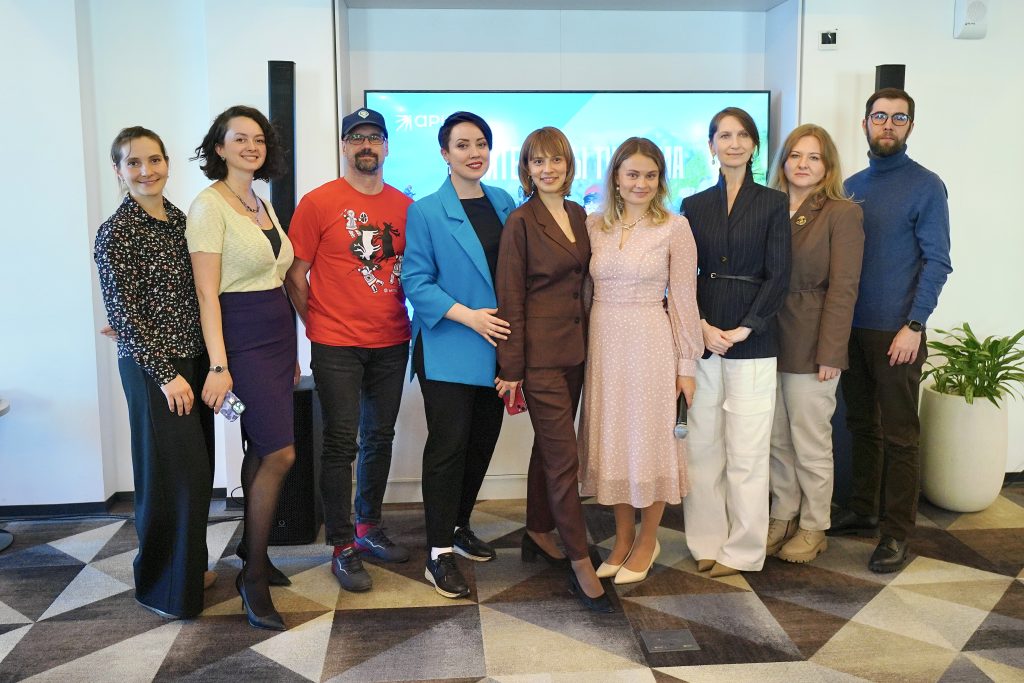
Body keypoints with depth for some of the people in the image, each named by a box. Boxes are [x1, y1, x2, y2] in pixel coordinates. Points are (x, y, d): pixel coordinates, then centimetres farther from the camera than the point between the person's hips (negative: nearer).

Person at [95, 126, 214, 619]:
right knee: (173, 473, -2)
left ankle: (190, 566, 32)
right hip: (153, 366, -7)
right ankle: (163, 588, 16)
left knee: (198, 469, 13)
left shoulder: (178, 219, 9)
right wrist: (166, 373, -14)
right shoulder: (116, 233, -11)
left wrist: (203, 366, 9)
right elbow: (124, 315, -13)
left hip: (193, 359, 7)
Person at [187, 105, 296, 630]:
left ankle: (252, 555, 26)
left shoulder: (262, 204, 14)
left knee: (261, 451, 12)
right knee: (280, 453, -10)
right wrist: (219, 366, -19)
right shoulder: (209, 206, -9)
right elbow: (207, 293, -14)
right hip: (241, 338, -8)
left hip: (278, 335, 8)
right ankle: (254, 577, 4)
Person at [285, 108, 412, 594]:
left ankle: (369, 527, 31)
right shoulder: (318, 203, -5)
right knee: (342, 443, 0)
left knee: (380, 438, 14)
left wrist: (409, 323, 5)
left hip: (392, 344, 4)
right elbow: (295, 276, -2)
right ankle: (342, 548, 12)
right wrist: (317, 327, -2)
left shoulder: (405, 206, 6)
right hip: (337, 346, -4)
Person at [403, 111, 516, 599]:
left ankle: (459, 525, 33)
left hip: (495, 347, 6)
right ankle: (439, 553, 9)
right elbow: (415, 282, -10)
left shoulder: (503, 203, 9)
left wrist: (514, 329, 3)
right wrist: (468, 316, -18)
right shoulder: (425, 212, -6)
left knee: (483, 441, 13)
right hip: (448, 351, -5)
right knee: (447, 446, -2)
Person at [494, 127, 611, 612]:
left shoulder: (579, 215, 10)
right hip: (539, 353, -7)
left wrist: (586, 343, 12)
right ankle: (581, 566, 4)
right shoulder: (521, 222, -9)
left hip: (574, 349, 7)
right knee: (563, 457, -4)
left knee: (549, 446, 17)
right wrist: (511, 368, -11)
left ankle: (538, 534, 33)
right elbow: (510, 299, -10)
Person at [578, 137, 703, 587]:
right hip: (603, 343, 4)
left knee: (650, 438, 6)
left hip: (650, 343, -4)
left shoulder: (675, 228, -4)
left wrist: (687, 364, -4)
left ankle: (647, 542, 24)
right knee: (611, 438, 10)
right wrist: (583, 345, 3)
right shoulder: (594, 226, 6)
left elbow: (683, 299, -4)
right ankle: (623, 538, 27)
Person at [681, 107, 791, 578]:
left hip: (753, 340, -2)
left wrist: (745, 329, -11)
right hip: (702, 337, 3)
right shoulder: (694, 206, 10)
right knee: (702, 445, 5)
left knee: (746, 449, -1)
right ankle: (706, 542, 18)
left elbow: (778, 276, -2)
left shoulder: (773, 203, 4)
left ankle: (743, 550, 12)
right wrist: (702, 326, -8)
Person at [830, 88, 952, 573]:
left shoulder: (925, 186, -5)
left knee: (899, 434, 1)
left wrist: (914, 325, -17)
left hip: (896, 332, -5)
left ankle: (896, 532, 11)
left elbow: (937, 261, -9)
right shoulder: (852, 186, 11)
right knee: (862, 424, 15)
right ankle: (862, 509, 28)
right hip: (852, 328, 6)